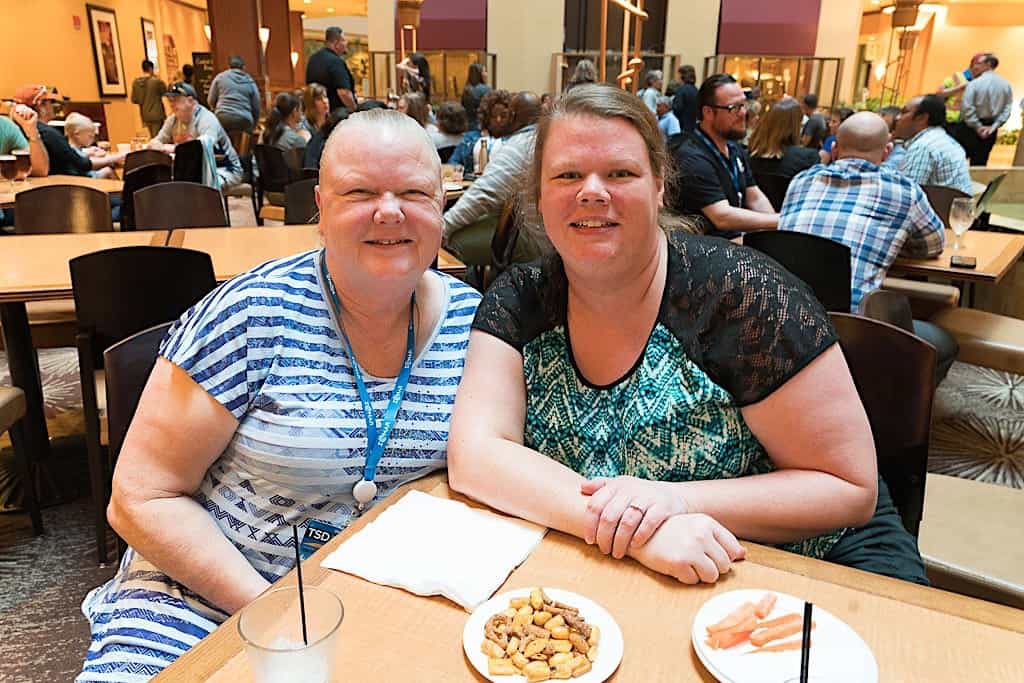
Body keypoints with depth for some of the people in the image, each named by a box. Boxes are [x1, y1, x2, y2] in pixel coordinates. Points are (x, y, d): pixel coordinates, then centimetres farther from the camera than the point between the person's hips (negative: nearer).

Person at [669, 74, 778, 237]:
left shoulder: (735, 149, 13)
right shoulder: (692, 158, -19)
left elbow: (755, 199, 11)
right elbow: (722, 217, -26)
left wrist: (778, 223, -7)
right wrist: (783, 222, -23)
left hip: (738, 237, 9)